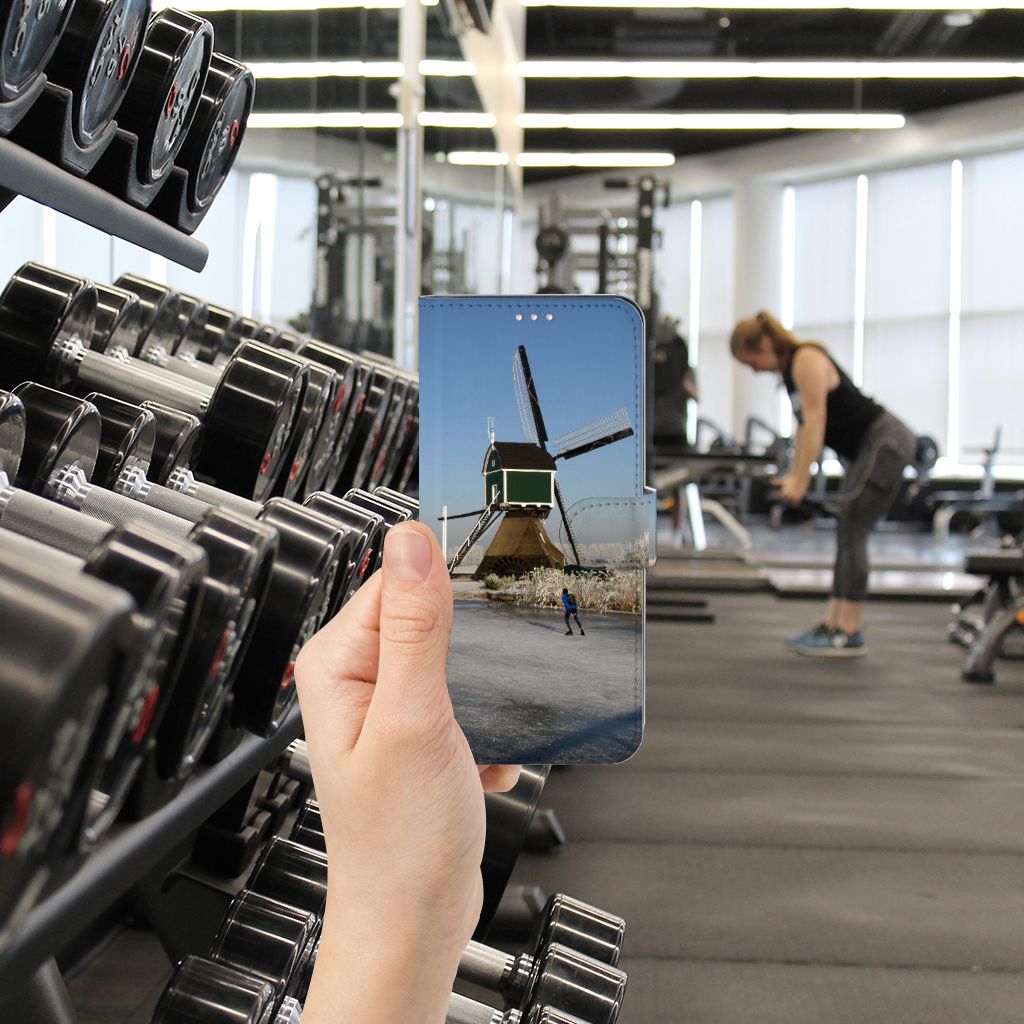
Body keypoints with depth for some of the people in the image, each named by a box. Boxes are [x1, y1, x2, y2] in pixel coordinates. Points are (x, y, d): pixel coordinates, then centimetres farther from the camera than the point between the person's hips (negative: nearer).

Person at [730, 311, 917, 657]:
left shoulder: (807, 360, -16)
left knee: (851, 531, -12)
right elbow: (804, 425, 15)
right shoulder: (790, 369, 12)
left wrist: (800, 480, -23)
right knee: (848, 534, 9)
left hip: (887, 443, -10)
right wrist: (793, 475, 10)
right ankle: (832, 624, 13)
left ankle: (849, 634, -9)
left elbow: (815, 421, -22)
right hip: (867, 448, 10)